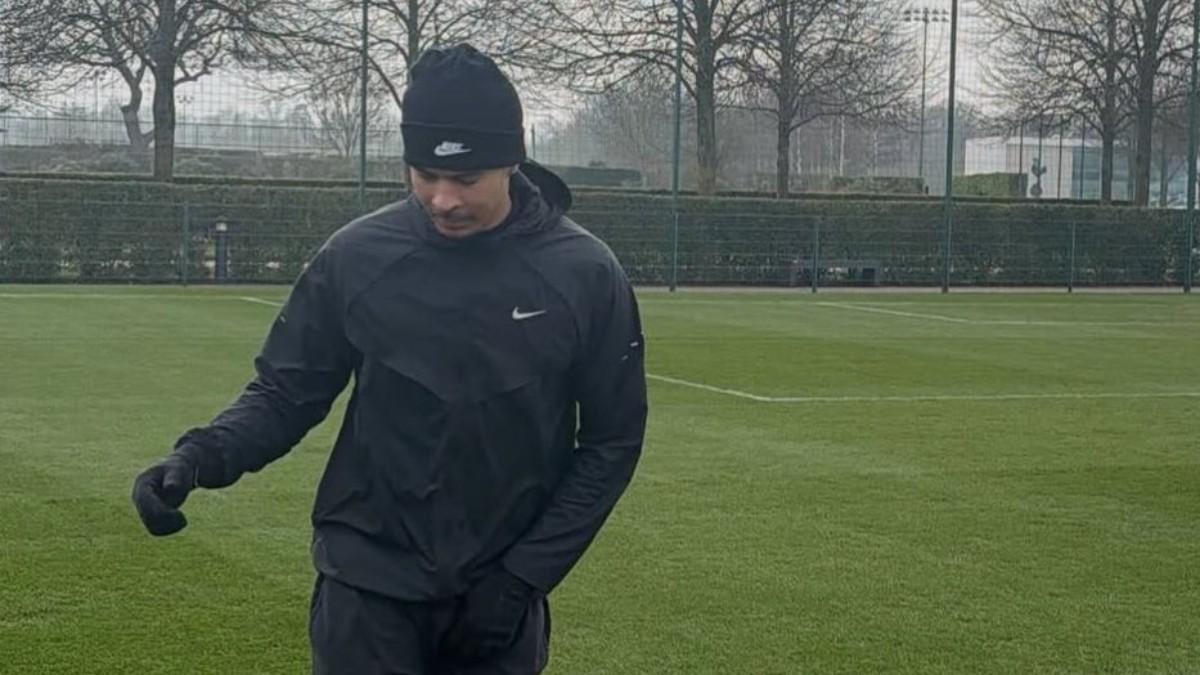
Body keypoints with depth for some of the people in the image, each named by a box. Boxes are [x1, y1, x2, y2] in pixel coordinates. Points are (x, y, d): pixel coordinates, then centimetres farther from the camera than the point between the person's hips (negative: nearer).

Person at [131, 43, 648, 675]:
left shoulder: (585, 274, -8)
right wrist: (202, 454, -18)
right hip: (367, 588, 0)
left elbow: (611, 440, -2)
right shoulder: (356, 256, -7)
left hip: (499, 595, 1)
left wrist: (522, 576, -7)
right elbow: (285, 392, 2)